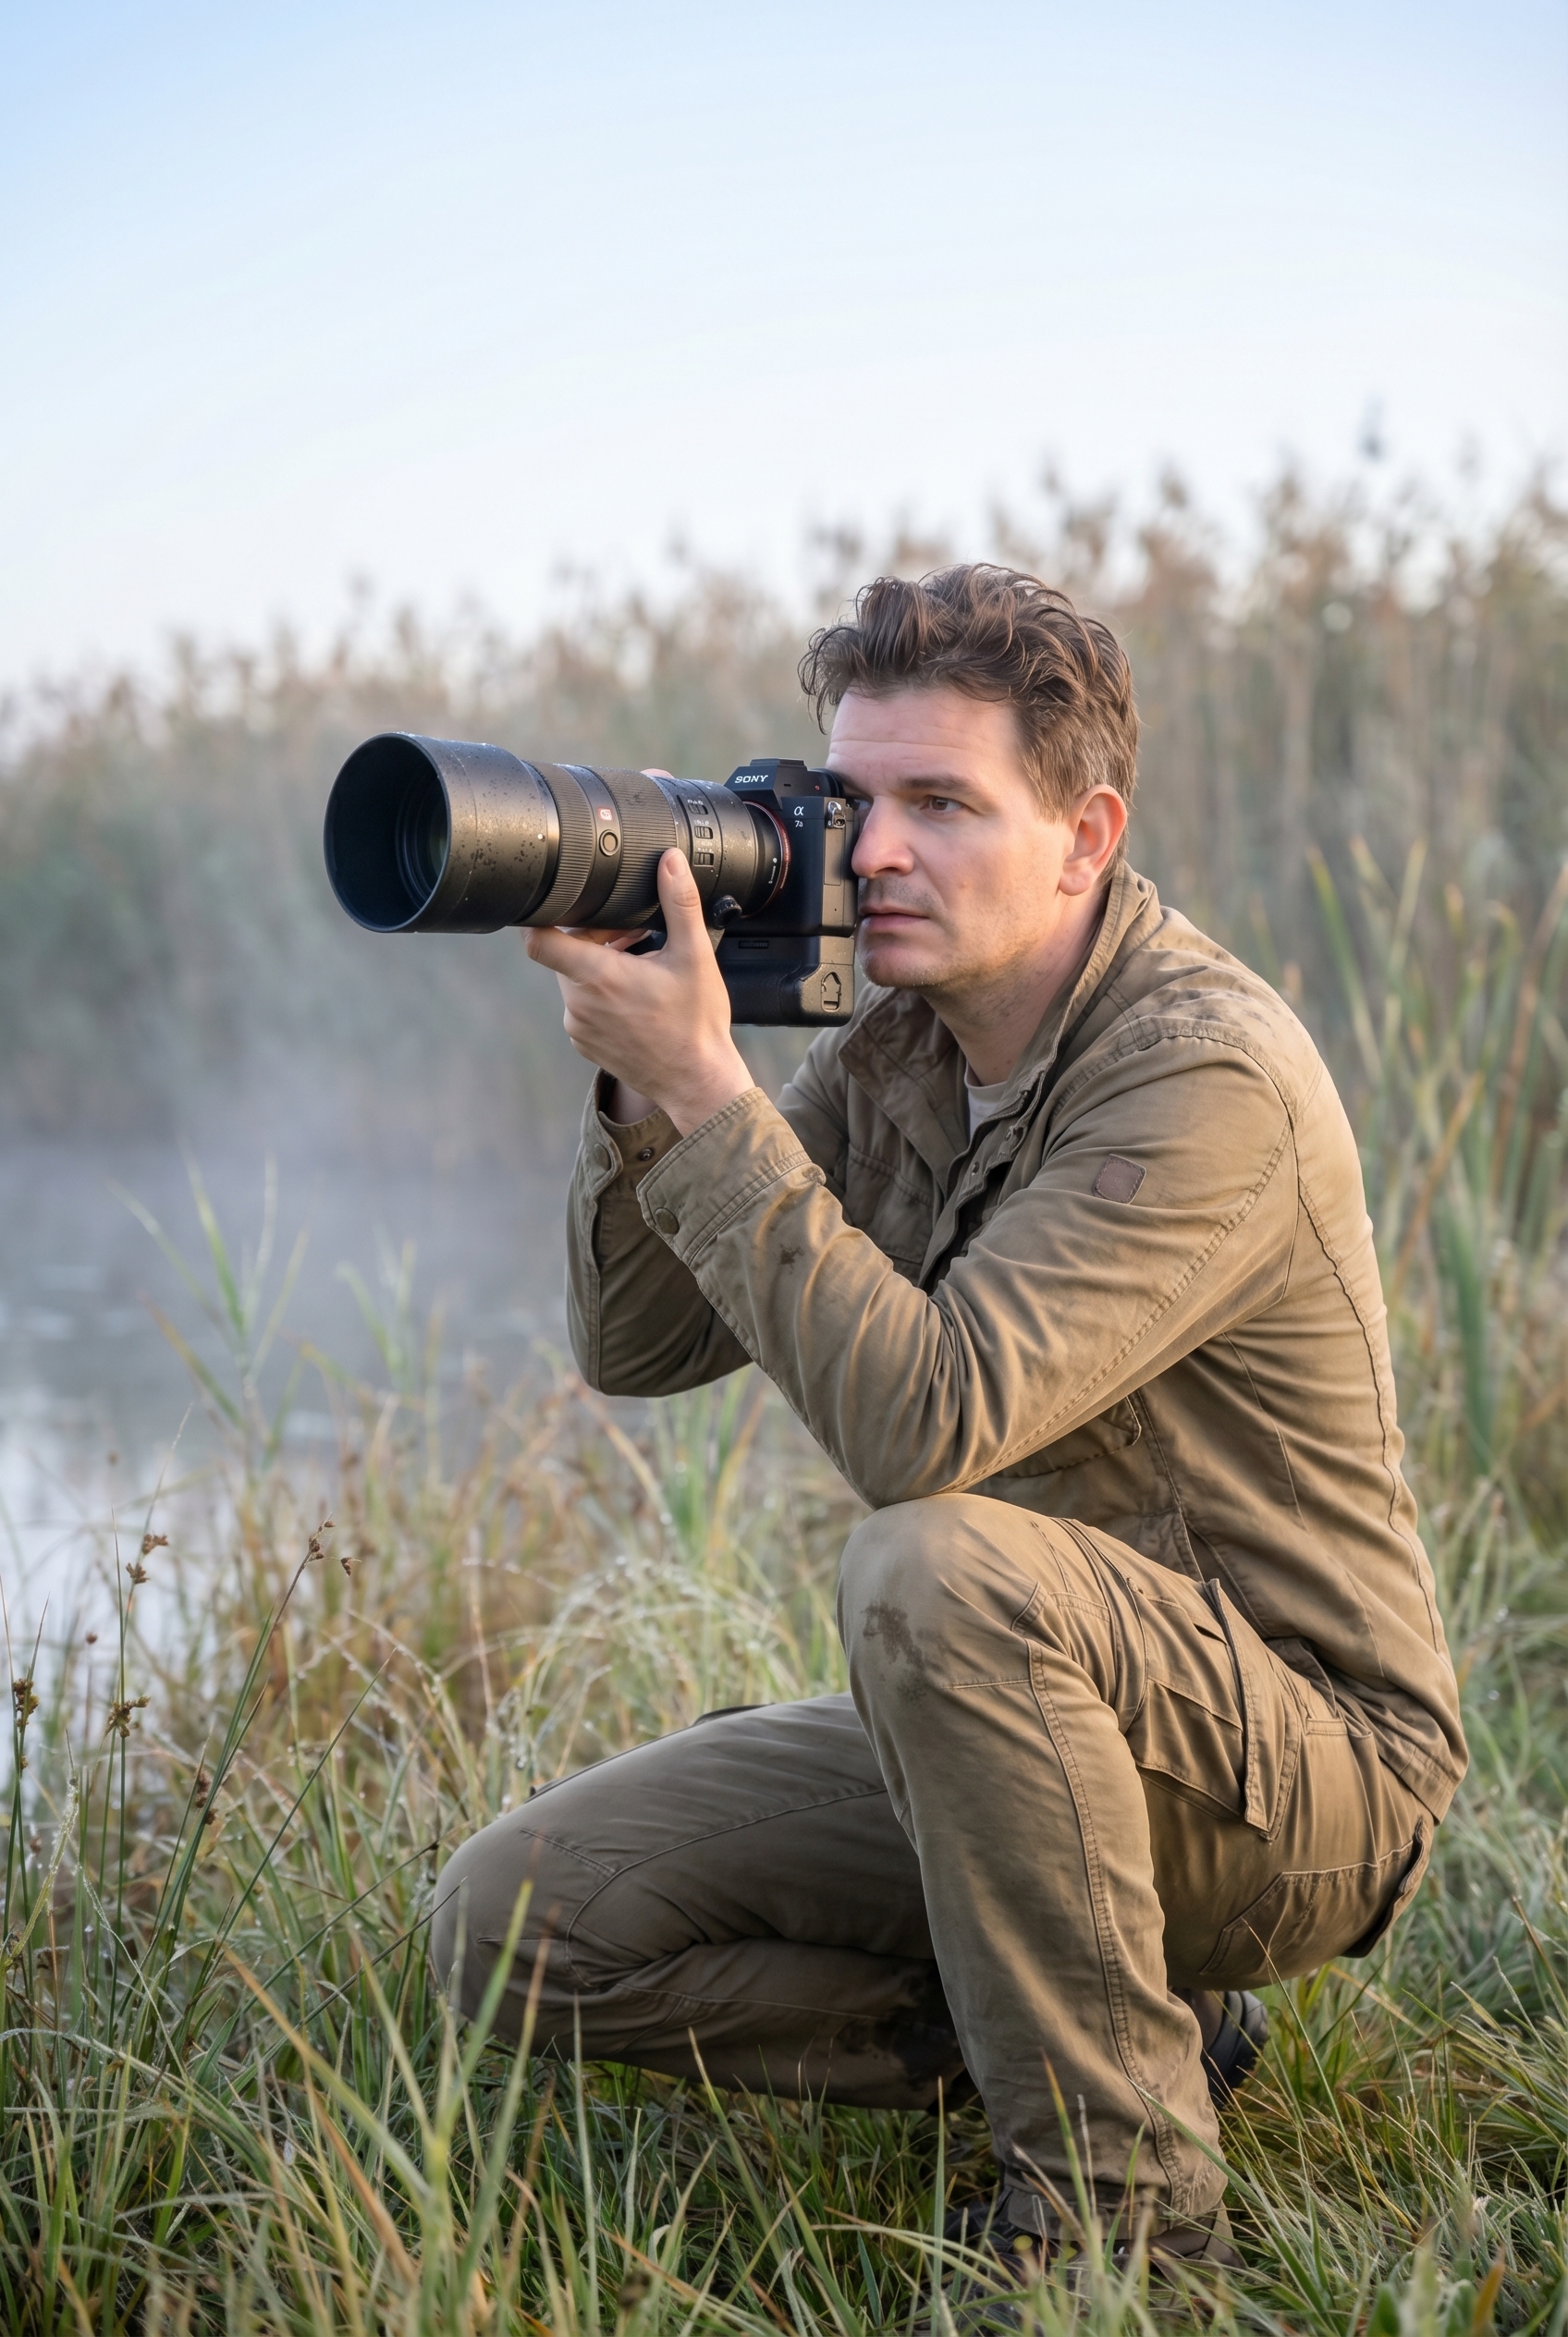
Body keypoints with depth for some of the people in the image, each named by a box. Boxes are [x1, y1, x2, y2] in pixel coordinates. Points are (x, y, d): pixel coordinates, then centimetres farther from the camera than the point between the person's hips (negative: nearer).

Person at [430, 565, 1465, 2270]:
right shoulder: (894, 1045, 2)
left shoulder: (1211, 1076, -23)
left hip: (1309, 1776, -7)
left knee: (935, 1564, -38)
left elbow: (923, 1418, -33)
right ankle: (1070, 2023, 4)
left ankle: (1125, 2192, -20)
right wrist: (641, 1079, -15)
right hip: (1008, 1731, 7)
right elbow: (634, 1346, 2)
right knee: (509, 1924, -6)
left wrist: (704, 1092, -31)